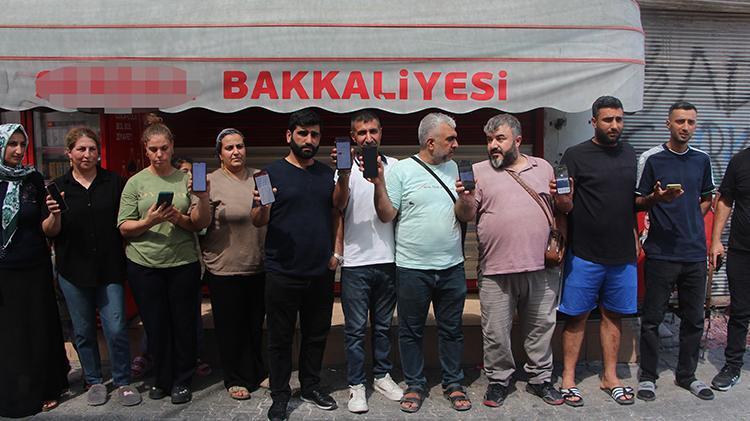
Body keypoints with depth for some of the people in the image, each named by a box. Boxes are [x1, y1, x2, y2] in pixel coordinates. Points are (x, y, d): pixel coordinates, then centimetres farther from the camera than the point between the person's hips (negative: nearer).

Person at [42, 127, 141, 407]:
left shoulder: (114, 182, 1)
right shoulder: (59, 187, 2)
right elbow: (49, 232, 1)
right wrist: (54, 215, -20)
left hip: (110, 268, -1)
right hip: (74, 271, 1)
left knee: (116, 329, -2)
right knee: (83, 331, 11)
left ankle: (123, 381, 17)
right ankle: (94, 381, 29)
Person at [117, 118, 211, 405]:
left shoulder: (187, 179, 0)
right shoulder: (136, 183, 1)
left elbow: (201, 225, 1)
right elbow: (124, 228, 0)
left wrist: (187, 212, -17)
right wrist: (149, 222, -17)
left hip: (184, 264, 0)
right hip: (144, 265, 0)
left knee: (184, 324, 8)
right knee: (155, 325, 11)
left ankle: (182, 381, 26)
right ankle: (161, 379, 31)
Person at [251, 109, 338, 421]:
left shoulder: (327, 174, 9)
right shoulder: (273, 173, -2)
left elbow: (337, 212, 11)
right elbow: (258, 222, -4)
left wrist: (336, 250, -5)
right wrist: (261, 205, -23)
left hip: (321, 273, 4)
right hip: (282, 274, -3)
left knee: (316, 334, 14)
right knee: (280, 337, 7)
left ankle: (311, 387, 31)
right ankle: (280, 396, 21)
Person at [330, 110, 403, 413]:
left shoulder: (394, 166, 5)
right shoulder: (346, 167, 0)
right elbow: (339, 205, -17)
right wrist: (344, 173, -29)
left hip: (387, 260, 2)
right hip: (355, 262, -2)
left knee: (383, 325, 15)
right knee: (356, 328, 5)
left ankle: (382, 376, 30)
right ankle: (356, 385, 17)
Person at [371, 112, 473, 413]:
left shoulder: (453, 168, 8)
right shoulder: (401, 169, -5)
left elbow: (465, 217, 7)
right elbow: (386, 215, -6)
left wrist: (464, 200, -13)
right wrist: (379, 183, -18)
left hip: (451, 267, 4)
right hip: (412, 267, -3)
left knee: (452, 330, 13)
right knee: (411, 331, 10)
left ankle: (453, 384, 28)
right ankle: (415, 385, 26)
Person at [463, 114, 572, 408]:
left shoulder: (543, 167, 12)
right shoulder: (479, 171, 3)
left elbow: (565, 209, 18)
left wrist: (561, 197, -4)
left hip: (542, 267, 2)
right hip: (496, 270, -2)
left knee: (541, 327, 14)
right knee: (496, 332, 6)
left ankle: (540, 378, 32)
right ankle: (498, 379, 26)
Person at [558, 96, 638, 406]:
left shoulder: (629, 154, 11)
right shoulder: (575, 155, -5)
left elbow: (634, 200, 19)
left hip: (622, 254, 5)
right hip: (584, 254, -4)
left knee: (613, 315, 14)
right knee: (577, 316, 4)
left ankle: (610, 377, 27)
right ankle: (568, 378, 17)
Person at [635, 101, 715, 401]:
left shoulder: (701, 159, 11)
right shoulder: (651, 158, -3)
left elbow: (706, 199, 22)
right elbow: (636, 202, -2)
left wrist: (692, 222, 6)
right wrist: (657, 198, -22)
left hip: (695, 252, 5)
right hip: (661, 251, -4)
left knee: (694, 318, 12)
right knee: (652, 317, 3)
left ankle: (687, 374, 28)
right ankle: (648, 376, 16)